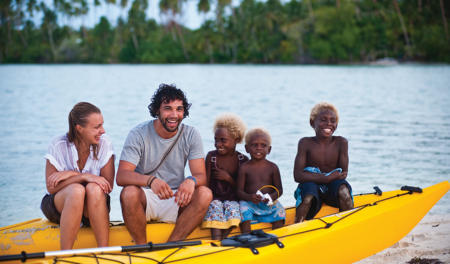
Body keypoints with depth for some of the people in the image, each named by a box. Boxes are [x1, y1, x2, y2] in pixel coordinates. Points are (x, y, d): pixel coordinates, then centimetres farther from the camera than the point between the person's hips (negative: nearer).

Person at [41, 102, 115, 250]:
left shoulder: (104, 143, -10)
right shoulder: (59, 145, -14)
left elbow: (108, 186, -15)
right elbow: (51, 188, -17)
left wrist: (72, 174, -22)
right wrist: (84, 177, -30)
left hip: (92, 208, 1)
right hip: (59, 205, -1)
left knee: (94, 189, -33)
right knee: (76, 189, -35)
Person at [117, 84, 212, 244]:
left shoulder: (191, 136, -1)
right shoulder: (139, 134, -9)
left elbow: (201, 175, -8)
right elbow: (121, 176, -20)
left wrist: (191, 181, -34)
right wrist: (151, 180, -40)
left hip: (175, 202, 3)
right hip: (145, 200, -2)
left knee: (204, 194, -24)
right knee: (129, 192, -34)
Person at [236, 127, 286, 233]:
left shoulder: (272, 167, 5)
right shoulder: (244, 168, 1)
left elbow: (279, 189, 4)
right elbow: (239, 190, -3)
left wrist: (272, 196, -20)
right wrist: (249, 197, -24)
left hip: (269, 204, 1)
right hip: (249, 203, -1)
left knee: (279, 211, -25)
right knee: (244, 210, -30)